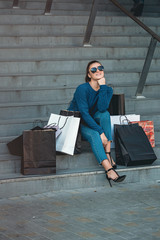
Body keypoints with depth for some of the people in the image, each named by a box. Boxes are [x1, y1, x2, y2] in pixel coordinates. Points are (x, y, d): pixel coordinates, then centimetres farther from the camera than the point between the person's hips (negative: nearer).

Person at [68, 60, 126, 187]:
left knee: (105, 114, -26)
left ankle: (108, 154, -29)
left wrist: (103, 86, -24)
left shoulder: (107, 90, -3)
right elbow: (84, 114, -25)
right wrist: (100, 132, -31)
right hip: (76, 123, -5)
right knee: (93, 135, -34)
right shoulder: (82, 89, -19)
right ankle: (109, 170, -46)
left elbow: (102, 108, -23)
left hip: (92, 122, 5)